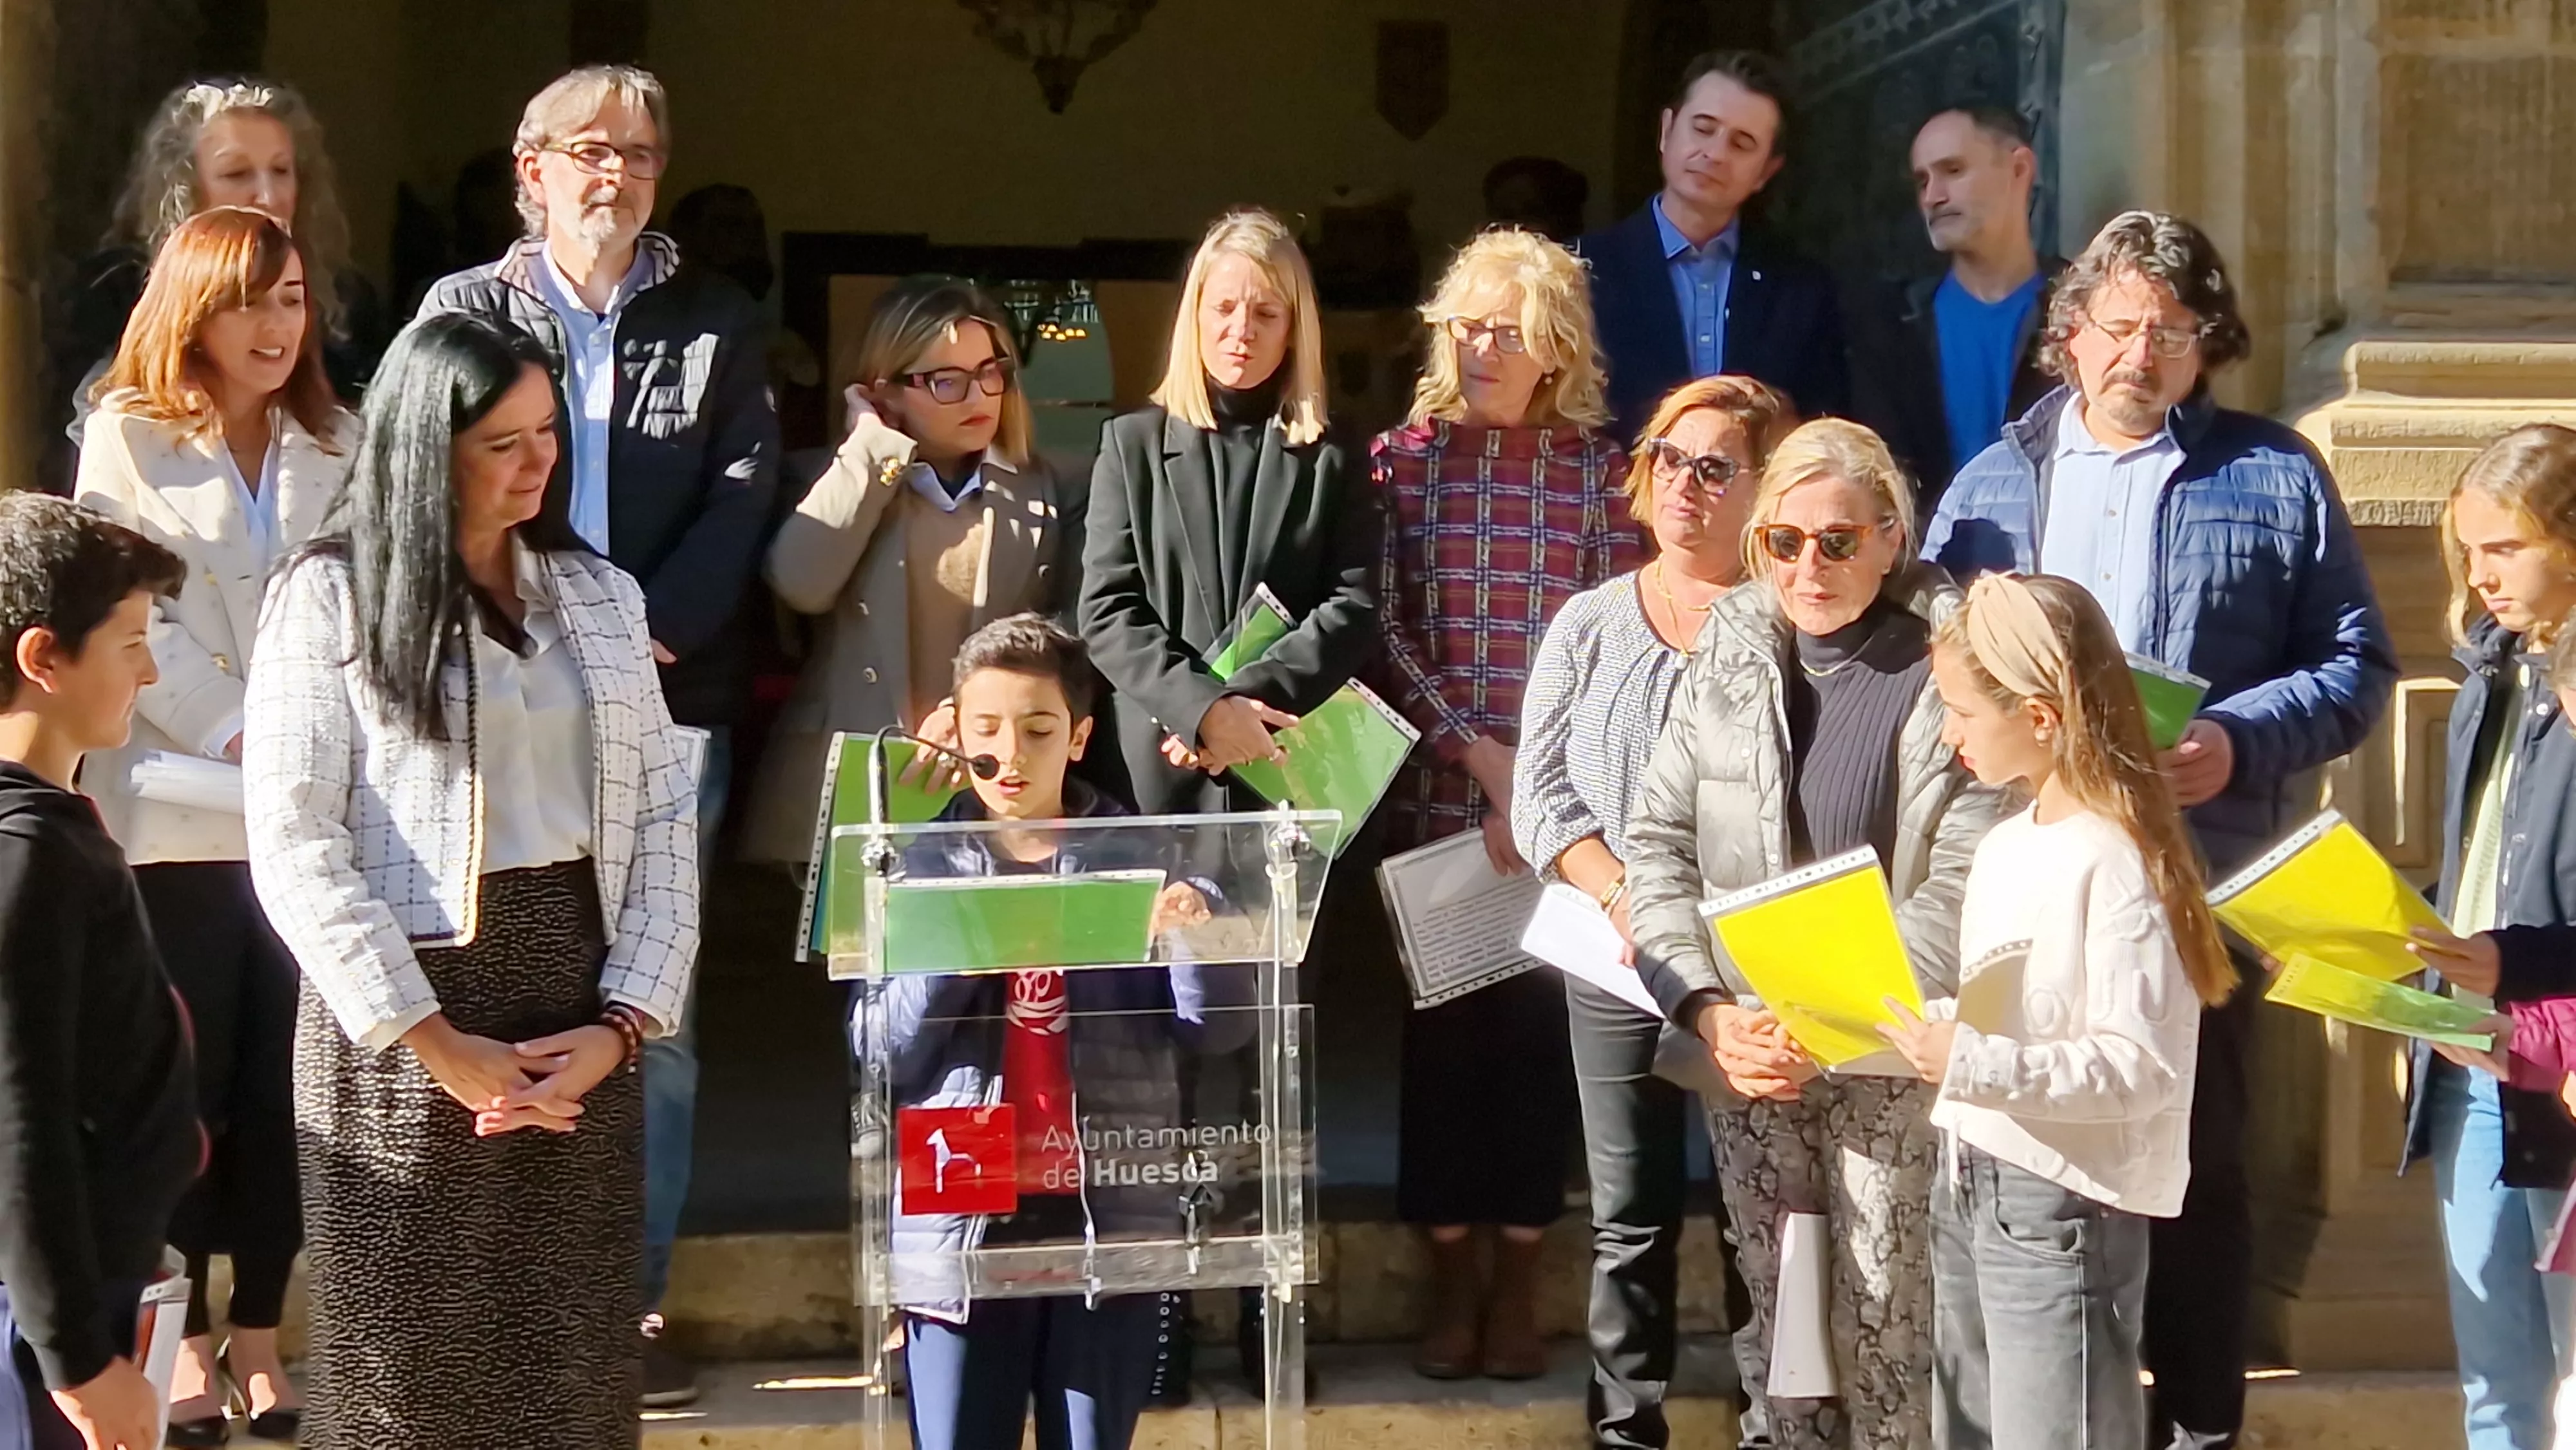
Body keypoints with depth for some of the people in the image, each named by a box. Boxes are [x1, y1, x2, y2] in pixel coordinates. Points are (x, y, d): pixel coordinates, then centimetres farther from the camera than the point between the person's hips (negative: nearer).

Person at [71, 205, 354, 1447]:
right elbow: (129, 614, -7)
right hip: (177, 815, -3)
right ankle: (184, 1340, 9)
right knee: (182, 1083, 1)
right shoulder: (128, 436, 1)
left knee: (281, 1082, 4)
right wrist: (238, 739, -17)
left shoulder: (339, 446, 13)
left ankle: (259, 1334, 12)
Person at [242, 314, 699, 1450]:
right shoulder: (329, 595, -2)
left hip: (579, 1006, 4)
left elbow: (664, 817, 10)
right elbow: (294, 846, -9)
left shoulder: (601, 594, 13)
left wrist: (623, 1020, -4)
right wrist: (435, 1045, -12)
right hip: (403, 1020, -4)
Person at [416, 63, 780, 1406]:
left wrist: (652, 629, -13)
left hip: (667, 707, 1)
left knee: (651, 1014, 1)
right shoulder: (465, 310, 9)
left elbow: (743, 494, 2)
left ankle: (637, 1298, 6)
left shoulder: (718, 325, 12)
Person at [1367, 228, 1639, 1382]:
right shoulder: (1401, 460, 2)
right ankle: (1452, 1281, 13)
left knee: (1539, 1023, 3)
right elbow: (1383, 631, -3)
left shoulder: (1598, 469, 4)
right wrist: (1481, 755, -12)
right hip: (1435, 798, 0)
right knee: (1442, 1024, 4)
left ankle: (1518, 1284, 14)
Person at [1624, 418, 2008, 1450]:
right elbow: (1658, 845, 6)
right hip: (1750, 1052, 4)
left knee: (1887, 1329, -4)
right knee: (1776, 1316, 9)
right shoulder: (1729, 655, 4)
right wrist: (1709, 1007, -8)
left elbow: (1958, 889, -12)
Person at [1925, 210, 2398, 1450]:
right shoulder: (1993, 482, 12)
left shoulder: (2275, 476, 3)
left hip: (2203, 881, -2)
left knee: (2196, 1156, 4)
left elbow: (2356, 664, 0)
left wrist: (2239, 743, -16)